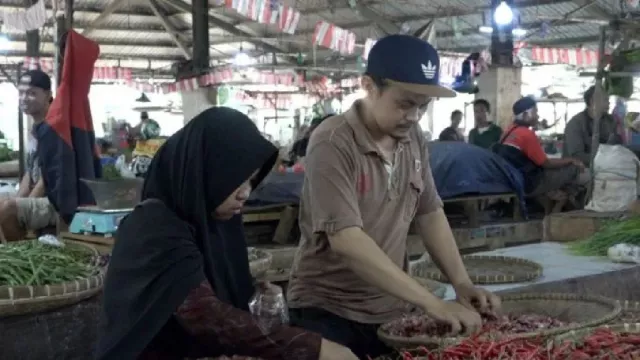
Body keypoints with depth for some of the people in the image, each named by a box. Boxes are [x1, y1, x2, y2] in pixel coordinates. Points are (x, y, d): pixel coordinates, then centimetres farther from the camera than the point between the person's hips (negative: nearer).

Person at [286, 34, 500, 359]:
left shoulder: (413, 138, 1)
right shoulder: (333, 144, -21)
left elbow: (429, 213, 8)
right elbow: (346, 239, -29)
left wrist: (462, 283, -6)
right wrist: (431, 303, -32)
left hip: (390, 309, 7)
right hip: (327, 313, -6)